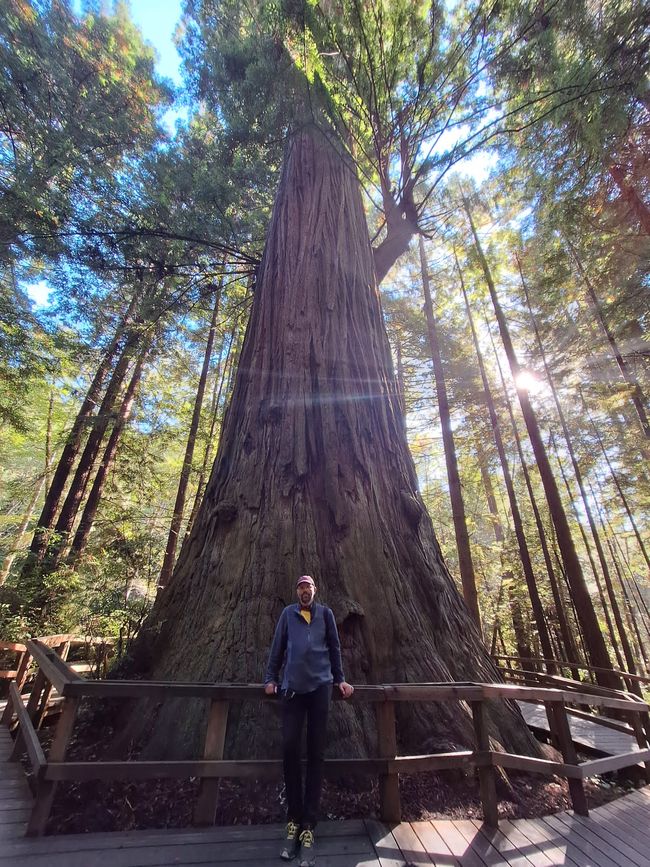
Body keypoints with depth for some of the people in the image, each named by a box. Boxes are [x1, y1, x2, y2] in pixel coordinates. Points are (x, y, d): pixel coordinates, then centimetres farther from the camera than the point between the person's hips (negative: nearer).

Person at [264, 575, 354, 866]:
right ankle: (294, 820, 18)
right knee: (289, 747, -2)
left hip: (320, 686, 0)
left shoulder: (325, 613, 7)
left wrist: (340, 679, 10)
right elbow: (277, 648, 10)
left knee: (316, 752, 2)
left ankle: (308, 826, 15)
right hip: (292, 687, 0)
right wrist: (270, 678, 7)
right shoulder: (288, 614, 8)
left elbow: (334, 647, 11)